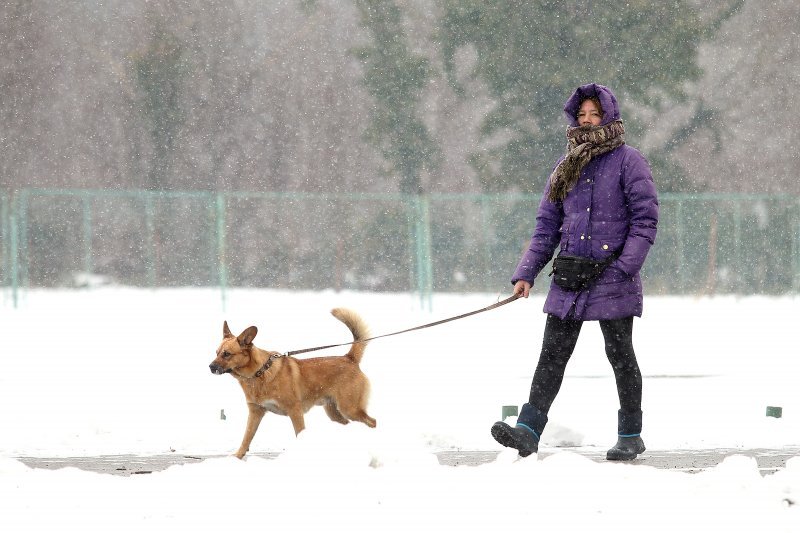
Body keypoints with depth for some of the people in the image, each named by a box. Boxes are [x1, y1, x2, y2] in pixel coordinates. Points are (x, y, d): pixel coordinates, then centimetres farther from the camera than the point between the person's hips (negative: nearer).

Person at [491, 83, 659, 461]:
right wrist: (526, 273, 4)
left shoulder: (627, 161, -3)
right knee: (552, 354, -2)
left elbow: (646, 218, -7)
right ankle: (528, 430, -9)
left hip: (612, 281, -5)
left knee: (620, 355, 4)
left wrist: (625, 266, -17)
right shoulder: (566, 167, 15)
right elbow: (547, 226, 15)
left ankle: (630, 436, 14)